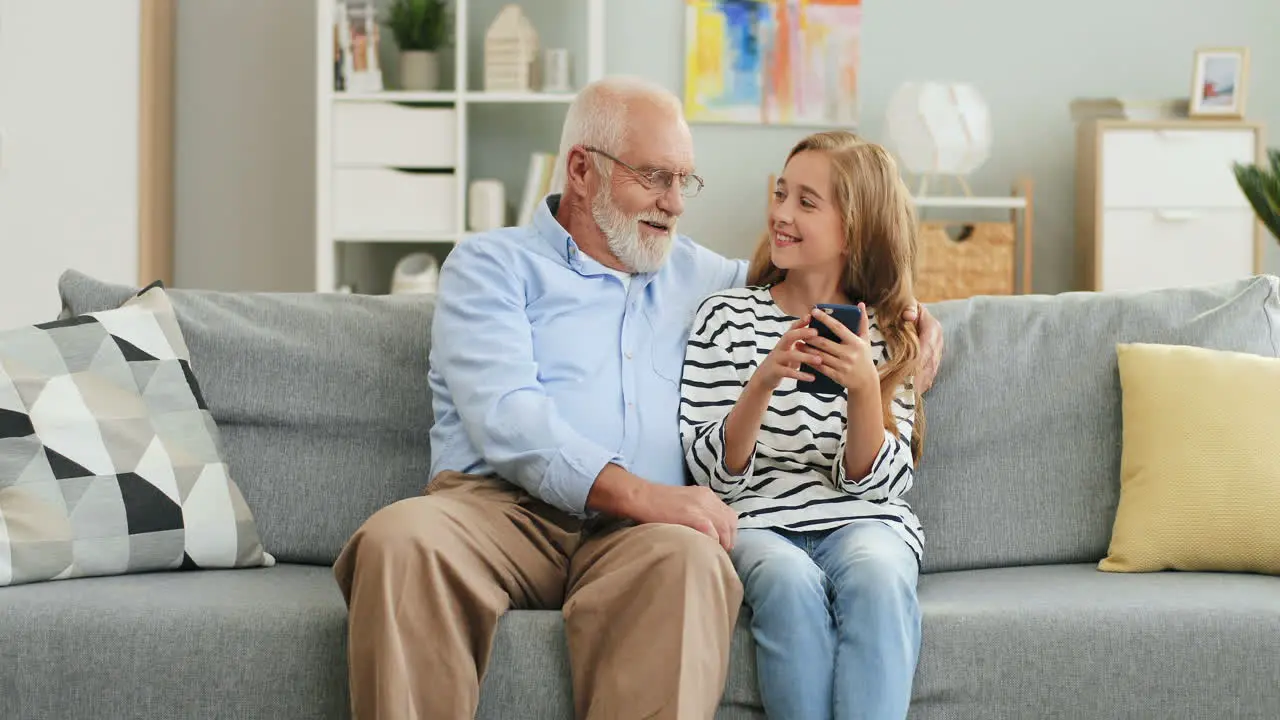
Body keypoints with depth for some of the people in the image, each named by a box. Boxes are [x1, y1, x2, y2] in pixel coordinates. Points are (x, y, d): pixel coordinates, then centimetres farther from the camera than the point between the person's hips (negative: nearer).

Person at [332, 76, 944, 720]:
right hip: (499, 506, -2)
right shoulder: (491, 265, 11)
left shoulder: (700, 275, 28)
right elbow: (506, 416, -6)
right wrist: (640, 494, -19)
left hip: (633, 531, 3)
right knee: (398, 539, -38)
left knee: (689, 558, -37)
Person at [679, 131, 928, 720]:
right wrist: (763, 382, -19)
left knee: (874, 574, -34)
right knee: (789, 581, -34)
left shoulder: (886, 334, 9)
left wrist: (863, 387, -18)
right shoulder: (726, 317, 6)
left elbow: (875, 480, 0)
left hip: (863, 522, 1)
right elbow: (713, 472, -2)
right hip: (758, 525, -1)